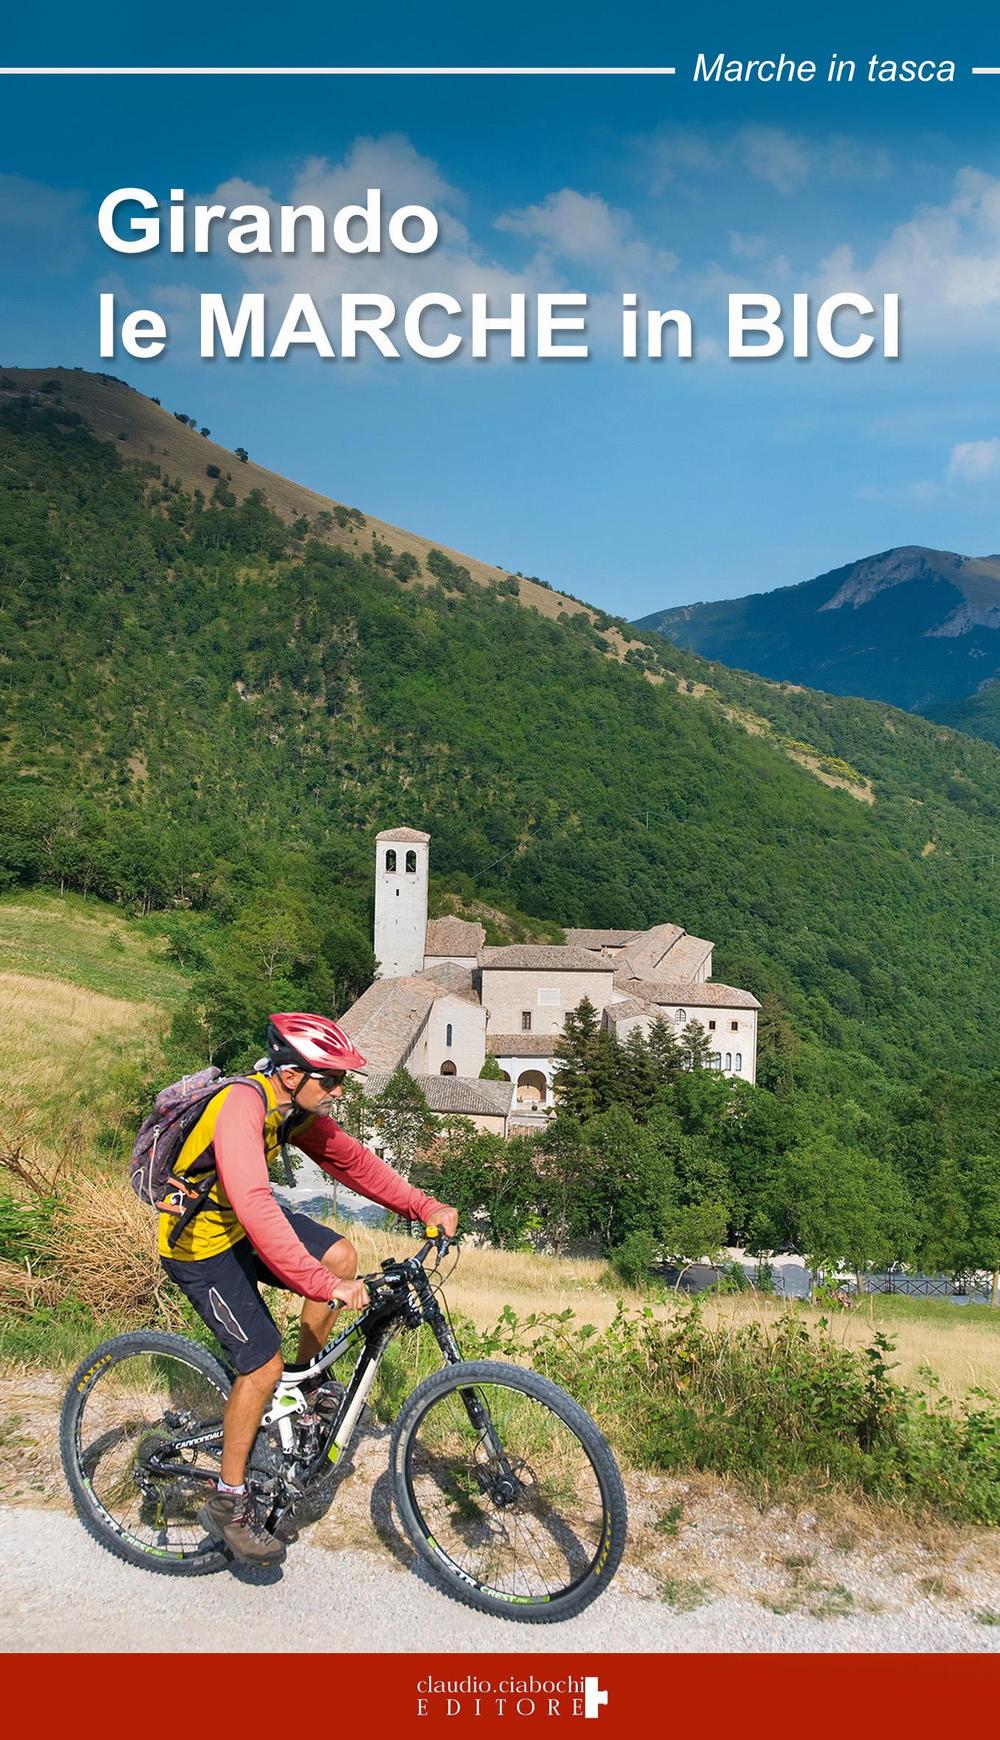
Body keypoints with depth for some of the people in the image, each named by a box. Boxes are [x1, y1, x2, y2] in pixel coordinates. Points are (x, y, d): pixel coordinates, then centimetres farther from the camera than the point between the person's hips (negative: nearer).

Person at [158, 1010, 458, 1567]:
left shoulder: (294, 1107, -6)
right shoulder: (242, 1105, -33)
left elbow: (351, 1159, 2)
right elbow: (256, 1208, -43)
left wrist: (425, 1207, -7)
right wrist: (324, 1286, -45)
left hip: (241, 1221, 8)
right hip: (200, 1245, -8)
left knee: (341, 1255, -3)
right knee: (264, 1363, -11)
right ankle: (229, 1504, 7)